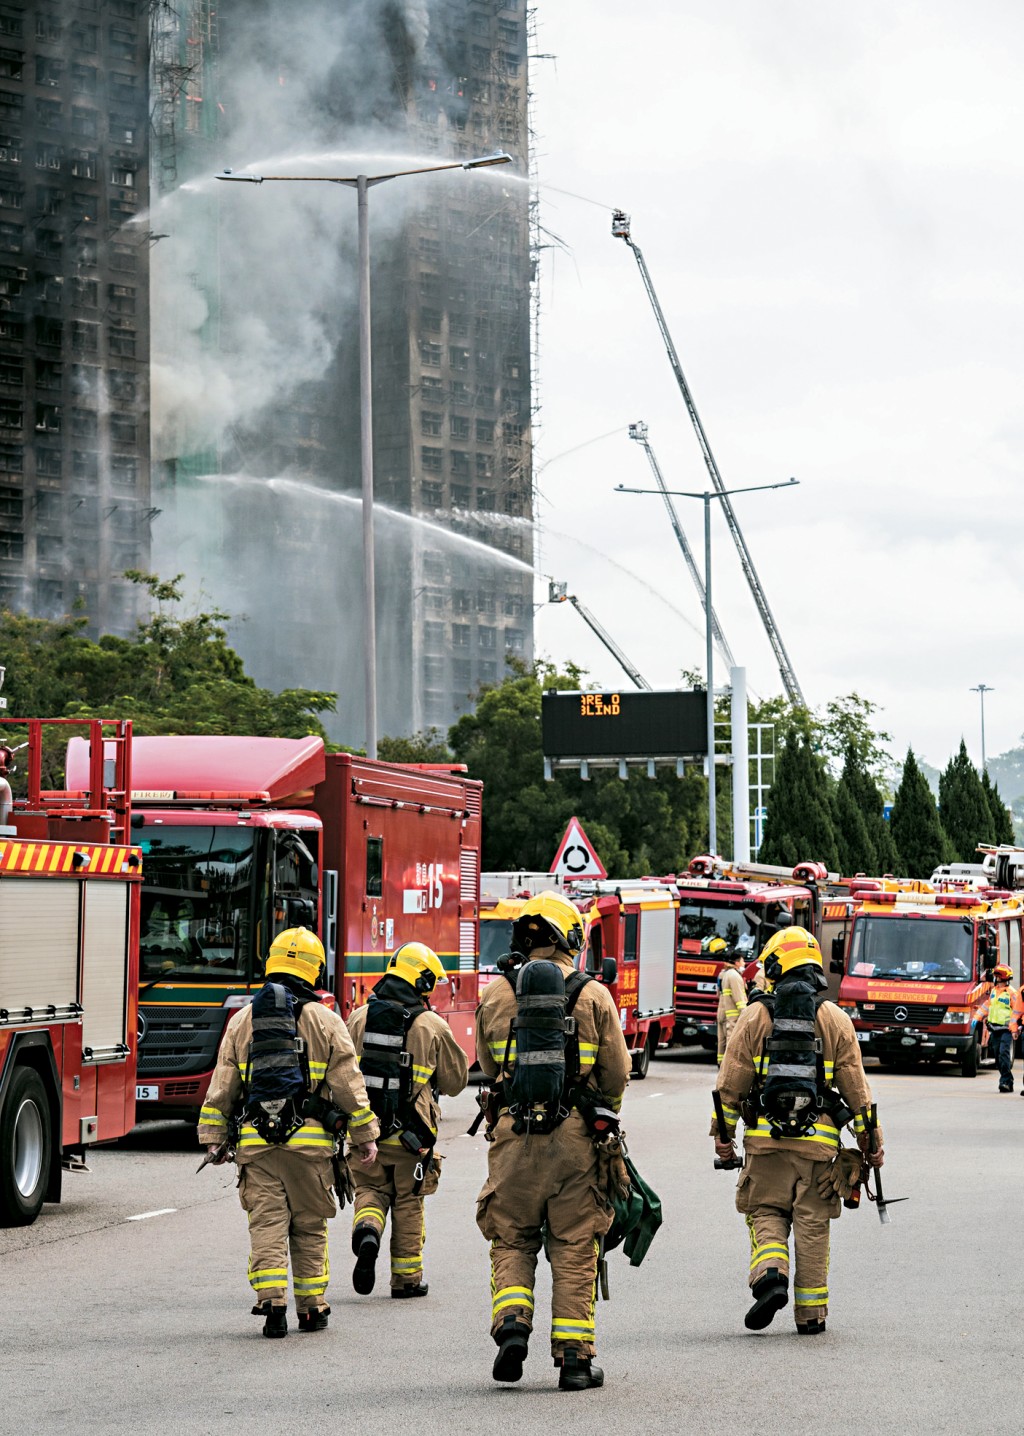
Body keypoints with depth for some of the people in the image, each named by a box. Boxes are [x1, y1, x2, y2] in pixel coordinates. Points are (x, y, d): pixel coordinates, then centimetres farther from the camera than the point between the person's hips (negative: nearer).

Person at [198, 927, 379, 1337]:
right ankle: (311, 1308, 15)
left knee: (266, 1225, 1)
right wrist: (365, 1136, 8)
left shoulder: (242, 1020, 8)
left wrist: (214, 1137, 12)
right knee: (309, 1228, 9)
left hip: (255, 1142, 1)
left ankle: (272, 1303, -13)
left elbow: (222, 1085, 8)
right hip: (309, 1142, -1)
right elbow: (348, 1084, 2)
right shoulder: (324, 1021, 1)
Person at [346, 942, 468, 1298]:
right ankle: (406, 1278, 18)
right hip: (411, 1134, -2)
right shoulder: (433, 1027, -7)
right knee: (408, 1203, 11)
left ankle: (367, 1230, -13)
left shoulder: (359, 1018, 0)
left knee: (370, 1189, 18)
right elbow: (455, 1081, 3)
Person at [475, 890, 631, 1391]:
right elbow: (617, 1072, 3)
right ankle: (574, 1356, 5)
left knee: (511, 1239, 13)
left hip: (513, 1132, 1)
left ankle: (511, 1323, -8)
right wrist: (604, 1113, 22)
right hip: (574, 1137, -1)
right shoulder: (593, 997, -1)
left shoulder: (494, 996, 3)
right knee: (575, 1247, 5)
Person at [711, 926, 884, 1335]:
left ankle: (770, 1274, -16)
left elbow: (731, 1081, 0)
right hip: (819, 1139, 1)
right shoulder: (835, 1019, 5)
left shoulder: (755, 1015, 1)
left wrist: (723, 1133, 7)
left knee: (766, 1213, 10)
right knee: (812, 1224, 7)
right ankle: (811, 1312, 8)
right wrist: (870, 1140, 12)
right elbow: (855, 1086, 6)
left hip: (765, 1136, -1)